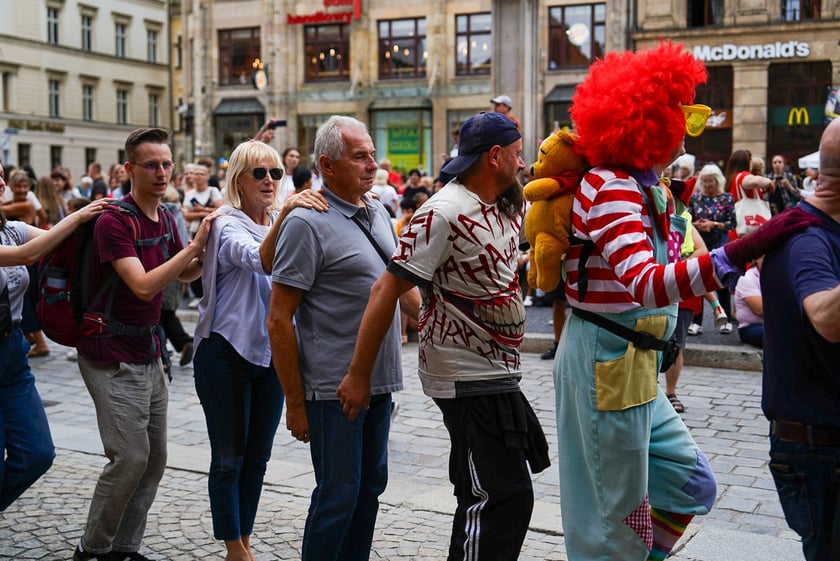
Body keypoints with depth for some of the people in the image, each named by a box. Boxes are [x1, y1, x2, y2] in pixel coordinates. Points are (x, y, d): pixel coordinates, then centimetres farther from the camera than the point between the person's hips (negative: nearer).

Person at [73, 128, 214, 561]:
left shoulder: (164, 219, 10)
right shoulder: (114, 221, -16)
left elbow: (186, 274, 22)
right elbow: (144, 286, -24)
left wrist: (209, 248, 3)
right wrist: (195, 244, -22)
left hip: (148, 351, 8)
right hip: (113, 354, -8)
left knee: (155, 459, 9)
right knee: (130, 457, -9)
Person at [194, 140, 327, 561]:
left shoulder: (284, 222, 7)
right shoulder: (228, 224, -12)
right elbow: (258, 258, -33)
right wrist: (285, 214, -48)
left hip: (271, 353, 6)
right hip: (226, 353, -6)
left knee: (257, 458, 13)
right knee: (229, 459, 4)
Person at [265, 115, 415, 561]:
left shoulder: (378, 212, 9)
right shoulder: (307, 223, -13)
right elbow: (279, 320, -14)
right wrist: (294, 404, -14)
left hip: (379, 381, 7)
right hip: (333, 386, -7)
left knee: (370, 485, 16)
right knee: (338, 495, 2)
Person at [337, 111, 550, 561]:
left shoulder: (505, 209, 9)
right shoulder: (444, 213, -18)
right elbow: (386, 290, -19)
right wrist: (358, 374, -19)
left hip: (496, 374, 9)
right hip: (467, 377, -9)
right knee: (503, 498, -7)